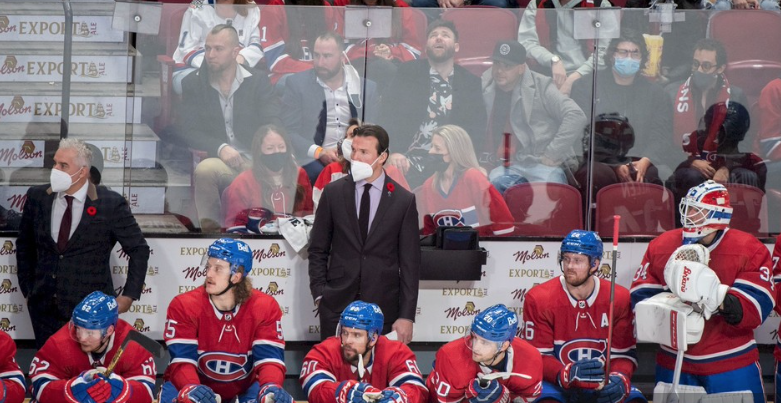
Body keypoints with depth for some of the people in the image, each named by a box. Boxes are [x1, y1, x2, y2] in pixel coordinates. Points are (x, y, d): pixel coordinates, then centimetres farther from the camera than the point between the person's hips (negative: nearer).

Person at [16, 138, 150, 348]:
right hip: (44, 306, 3)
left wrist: (128, 295, -5)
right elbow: (25, 245, 16)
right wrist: (27, 288, 14)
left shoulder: (111, 203, -9)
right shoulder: (37, 197, 2)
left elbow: (139, 250, 0)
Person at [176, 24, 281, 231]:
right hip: (216, 161, -1)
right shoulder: (193, 84, 12)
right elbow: (187, 131, 1)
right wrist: (220, 148, -18)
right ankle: (210, 228, -23)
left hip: (255, 163, 1)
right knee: (204, 169, -37)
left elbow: (272, 127, 0)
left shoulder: (258, 82, 11)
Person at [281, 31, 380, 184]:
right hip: (313, 160, -2)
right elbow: (288, 131, -1)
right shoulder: (297, 84, 5)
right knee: (320, 174, -36)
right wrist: (319, 152, -16)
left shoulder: (367, 87, 10)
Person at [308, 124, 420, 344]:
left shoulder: (404, 200, 1)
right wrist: (319, 293, 0)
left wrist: (407, 316, -4)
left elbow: (410, 262, 1)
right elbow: (318, 250, 11)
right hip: (336, 305, 1)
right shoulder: (333, 192, 5)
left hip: (383, 306, -1)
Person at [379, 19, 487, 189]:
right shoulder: (407, 72, 9)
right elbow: (387, 113, -2)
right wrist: (393, 153, -19)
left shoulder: (470, 82, 13)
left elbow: (477, 125, 7)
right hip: (409, 158, -2)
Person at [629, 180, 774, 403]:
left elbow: (758, 306, -19)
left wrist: (721, 299, -36)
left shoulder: (749, 250, -9)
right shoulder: (661, 246, 1)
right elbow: (640, 296, 0)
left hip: (732, 367, -3)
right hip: (674, 366, 3)